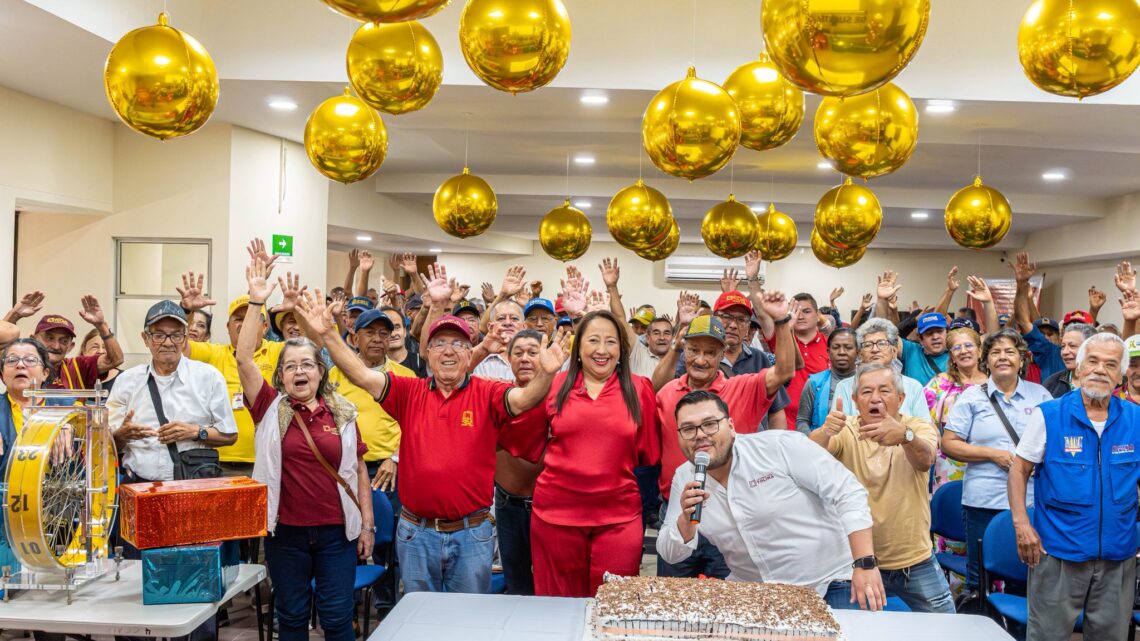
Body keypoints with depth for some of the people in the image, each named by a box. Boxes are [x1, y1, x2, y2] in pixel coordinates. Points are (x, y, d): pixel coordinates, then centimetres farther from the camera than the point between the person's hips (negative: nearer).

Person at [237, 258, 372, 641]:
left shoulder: (343, 413, 2)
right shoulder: (271, 409, 0)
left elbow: (359, 471, 6)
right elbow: (244, 358, -12)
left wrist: (367, 524, 2)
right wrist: (256, 301, -19)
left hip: (337, 530, 0)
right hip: (285, 531, 0)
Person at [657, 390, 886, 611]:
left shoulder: (780, 446, -15)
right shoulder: (684, 478, 0)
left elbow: (848, 493, -16)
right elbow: (671, 555, 1)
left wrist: (865, 563, -22)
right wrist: (686, 519, -20)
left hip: (830, 585, -3)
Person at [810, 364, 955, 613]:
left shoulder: (919, 426, -7)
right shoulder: (845, 431, -7)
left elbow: (925, 461, -29)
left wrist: (905, 436, -53)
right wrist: (825, 432, -50)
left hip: (917, 562, 1)